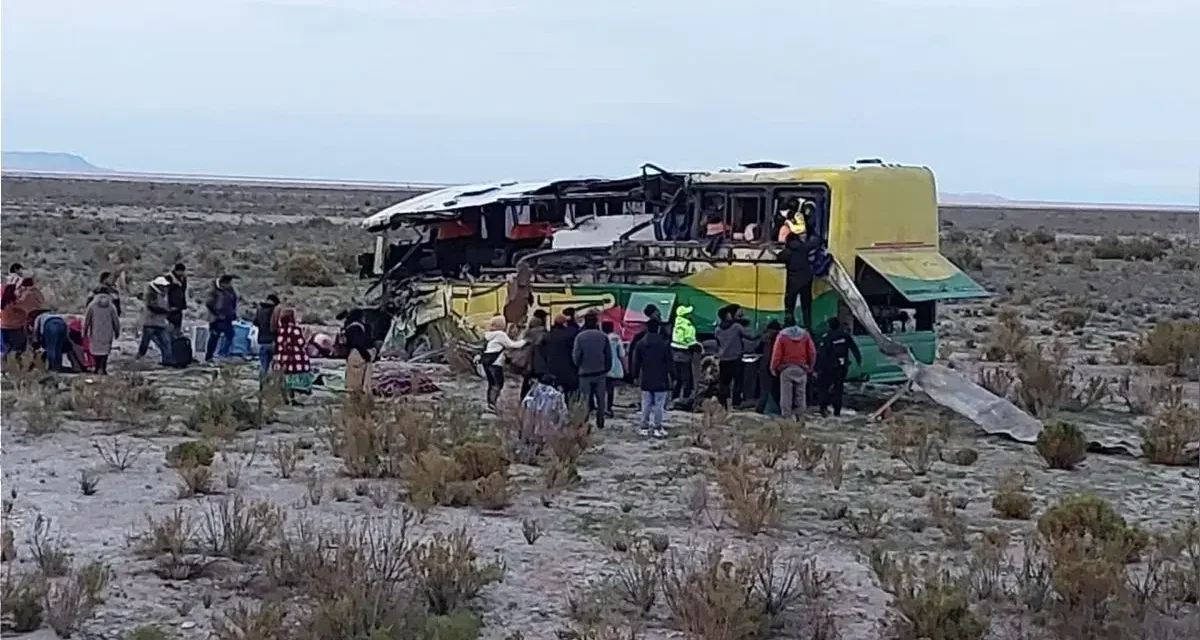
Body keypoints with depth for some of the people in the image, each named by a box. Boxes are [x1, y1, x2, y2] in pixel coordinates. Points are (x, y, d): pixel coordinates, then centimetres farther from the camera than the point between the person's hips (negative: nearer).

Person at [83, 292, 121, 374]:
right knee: (105, 350, 2)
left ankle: (98, 368, 13)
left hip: (95, 333, 0)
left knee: (96, 349, 12)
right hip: (107, 333, 0)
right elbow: (116, 321, 6)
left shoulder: (92, 306, 1)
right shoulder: (111, 307, 2)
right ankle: (102, 368, -9)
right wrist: (117, 332, 17)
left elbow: (86, 320, 3)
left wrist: (85, 332, 10)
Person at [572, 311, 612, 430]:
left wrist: (578, 365, 14)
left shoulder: (580, 337, -11)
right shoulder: (603, 336, -5)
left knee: (585, 399, 4)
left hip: (585, 373, -2)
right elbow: (609, 355, 0)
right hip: (600, 372, 2)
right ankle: (600, 421, 17)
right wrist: (607, 368, 13)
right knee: (601, 398, 14)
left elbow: (576, 356, -7)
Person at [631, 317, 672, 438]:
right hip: (660, 380, -3)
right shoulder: (664, 344, -9)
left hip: (646, 380, 3)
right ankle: (658, 428, 0)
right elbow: (669, 362, -6)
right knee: (659, 404, 1)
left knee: (646, 404, 11)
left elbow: (635, 362, 6)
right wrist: (671, 377, 1)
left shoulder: (641, 344, 1)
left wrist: (636, 376, 16)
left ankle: (644, 427, 13)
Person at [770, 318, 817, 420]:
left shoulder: (782, 336, -5)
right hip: (802, 369, 3)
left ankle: (787, 417, -2)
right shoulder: (805, 335, 5)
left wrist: (774, 368, 3)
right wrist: (810, 367, 16)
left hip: (786, 369, -3)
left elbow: (777, 354, -7)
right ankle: (800, 416, 7)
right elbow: (812, 353, 6)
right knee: (800, 394, 9)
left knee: (786, 395, 1)